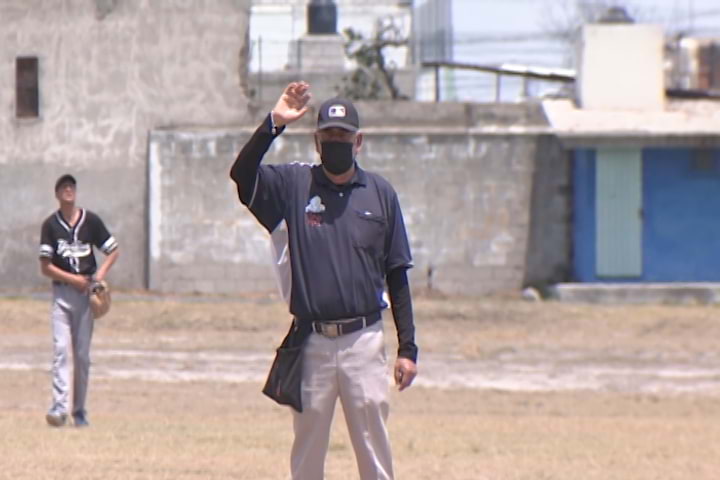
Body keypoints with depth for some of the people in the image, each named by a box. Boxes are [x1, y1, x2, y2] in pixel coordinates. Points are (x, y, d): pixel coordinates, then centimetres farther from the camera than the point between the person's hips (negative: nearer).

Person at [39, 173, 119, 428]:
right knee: (60, 350, -13)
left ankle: (79, 410, 13)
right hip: (61, 294, -2)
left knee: (82, 354, 5)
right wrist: (73, 279, -14)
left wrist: (101, 273, -8)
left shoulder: (90, 221, 3)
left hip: (86, 293, 2)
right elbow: (45, 267, -3)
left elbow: (113, 251, 9)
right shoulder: (50, 225, -1)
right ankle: (59, 407, -20)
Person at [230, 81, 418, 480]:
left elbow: (397, 277, 8)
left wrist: (407, 349, 4)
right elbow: (242, 174, -14)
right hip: (311, 343, 0)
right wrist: (274, 124, -23)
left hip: (364, 342, 0)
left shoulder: (380, 193, 7)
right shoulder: (294, 185, 4)